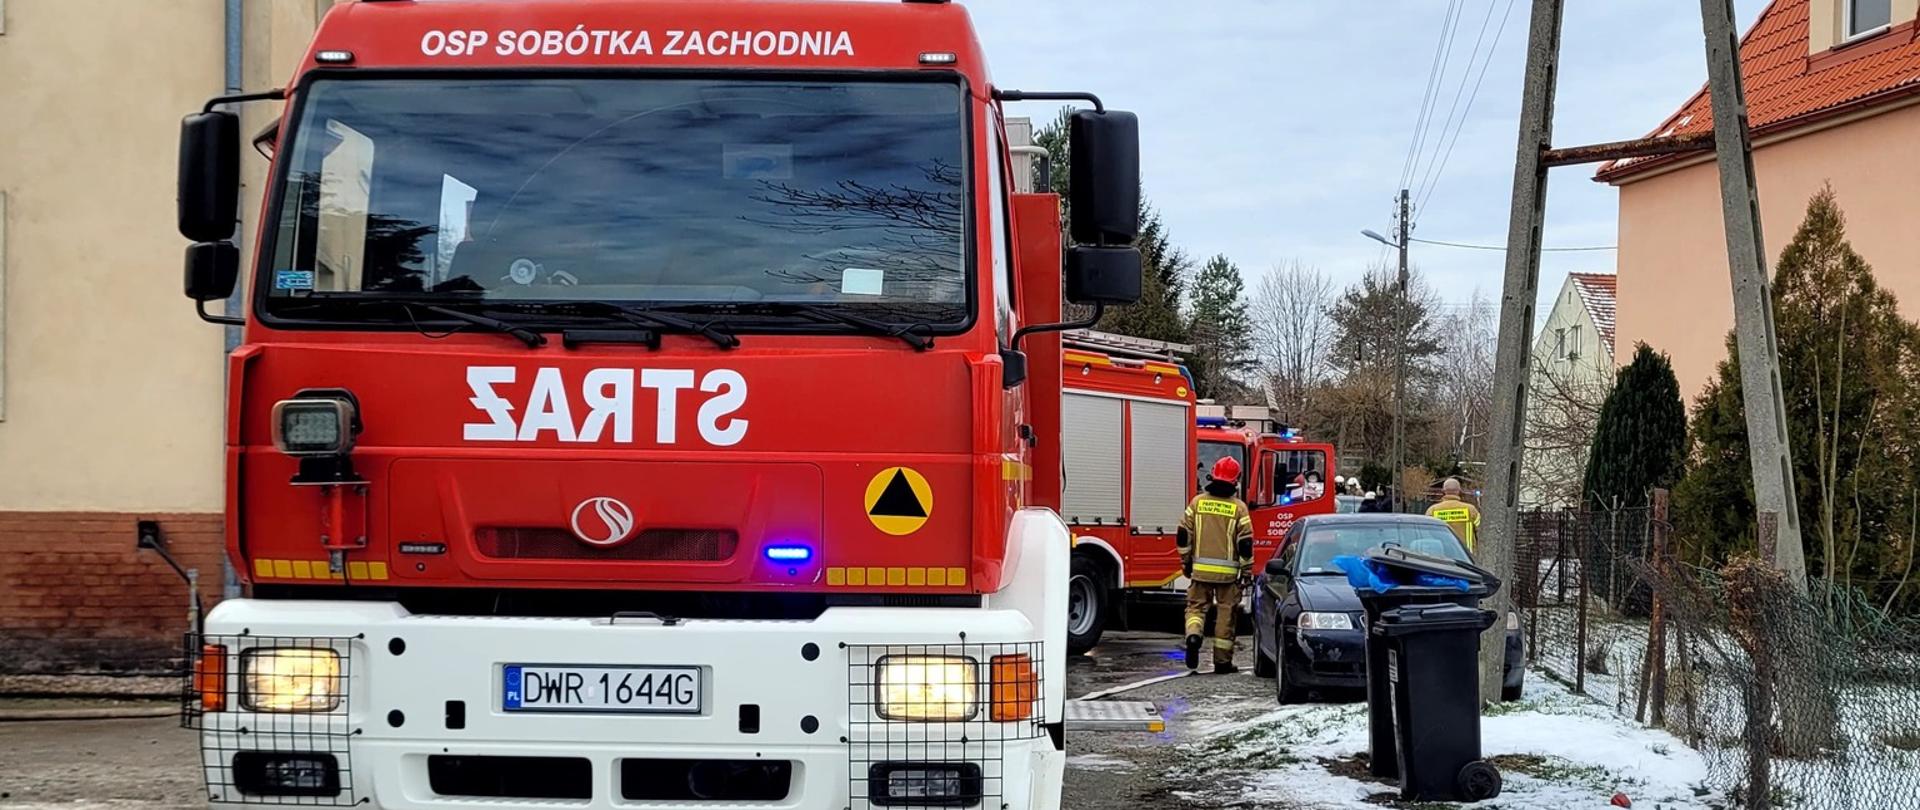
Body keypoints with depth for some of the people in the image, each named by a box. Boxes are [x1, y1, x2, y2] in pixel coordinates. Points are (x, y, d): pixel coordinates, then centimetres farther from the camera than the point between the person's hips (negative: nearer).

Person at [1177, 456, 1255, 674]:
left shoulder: (1197, 502, 1)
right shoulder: (1238, 507, -5)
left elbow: (1183, 535, 3)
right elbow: (1245, 543, -6)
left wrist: (1185, 562, 14)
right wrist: (1246, 571, 4)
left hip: (1201, 570, 1)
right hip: (1228, 572, -1)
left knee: (1196, 606, 13)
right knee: (1226, 614, 7)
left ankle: (1193, 636, -16)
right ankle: (1222, 661, 10)